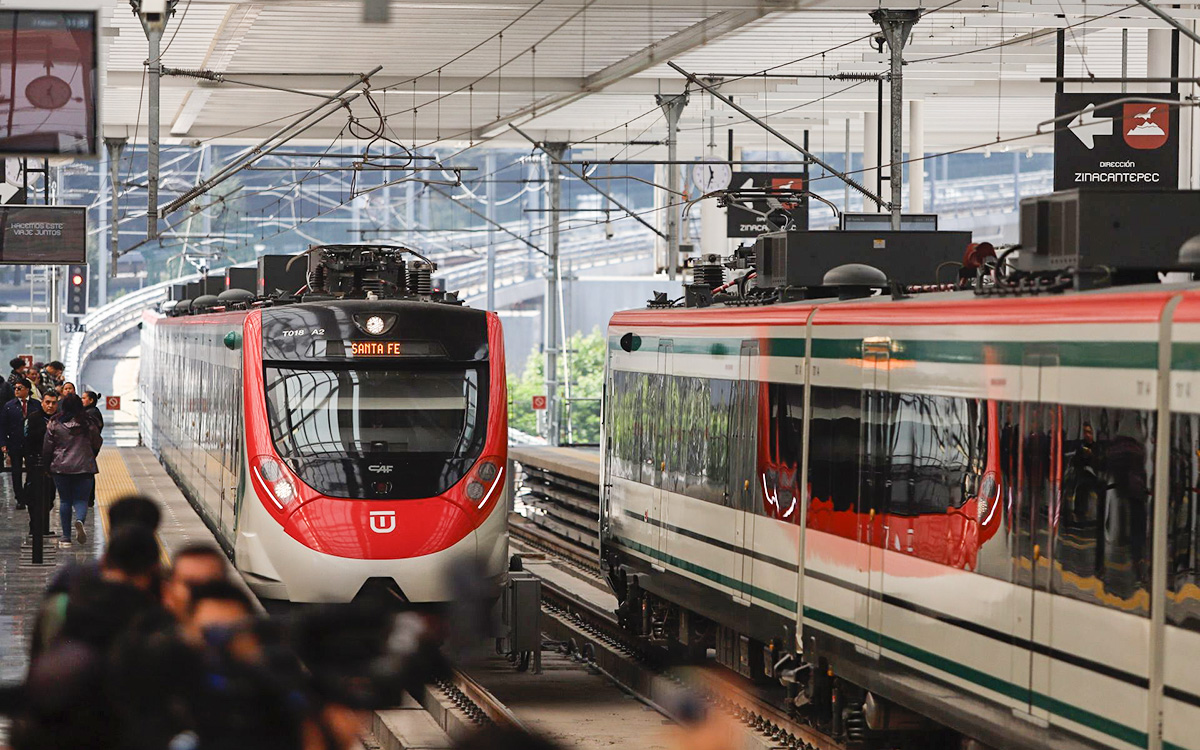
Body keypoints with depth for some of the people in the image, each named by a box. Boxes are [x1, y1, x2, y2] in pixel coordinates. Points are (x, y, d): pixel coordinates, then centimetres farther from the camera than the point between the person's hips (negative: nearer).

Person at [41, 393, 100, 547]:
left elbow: (47, 448, 1)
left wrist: (46, 466, 14)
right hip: (85, 468, 0)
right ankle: (80, 520, -29)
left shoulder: (54, 425, -3)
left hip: (61, 468, 0)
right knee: (81, 499, 4)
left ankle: (66, 537, 8)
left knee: (65, 501, 10)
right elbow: (97, 444, 10)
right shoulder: (88, 424, -2)